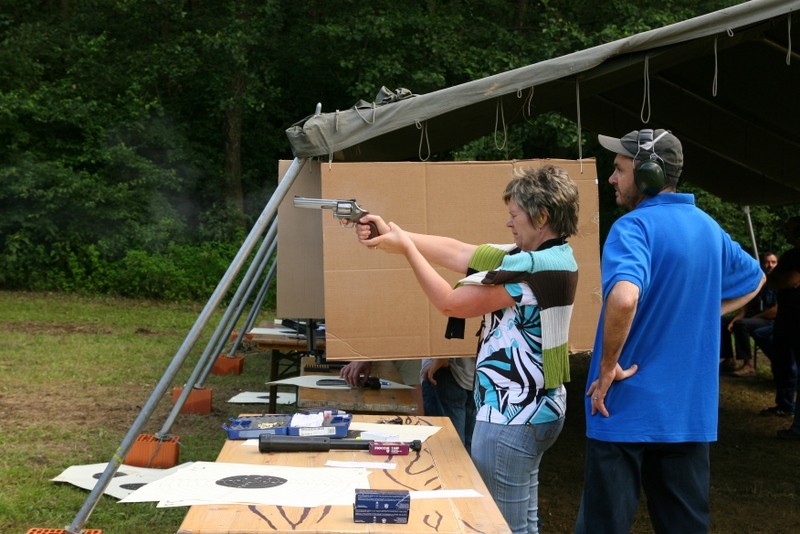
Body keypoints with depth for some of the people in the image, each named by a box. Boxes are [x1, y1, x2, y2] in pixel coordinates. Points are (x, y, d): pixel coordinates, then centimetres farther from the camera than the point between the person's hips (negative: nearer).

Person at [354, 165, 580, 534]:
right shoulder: (548, 257, 7)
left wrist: (406, 247, -5)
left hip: (512, 417, -10)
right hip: (531, 410, 10)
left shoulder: (536, 266, -22)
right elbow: (455, 252, 7)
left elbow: (450, 302, -15)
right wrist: (392, 235, 2)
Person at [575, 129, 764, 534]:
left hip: (628, 407, -7)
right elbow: (754, 280, 27)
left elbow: (623, 298, -33)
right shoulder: (707, 227, 10)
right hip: (690, 409, 7)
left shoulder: (634, 226, -15)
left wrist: (608, 367, -20)